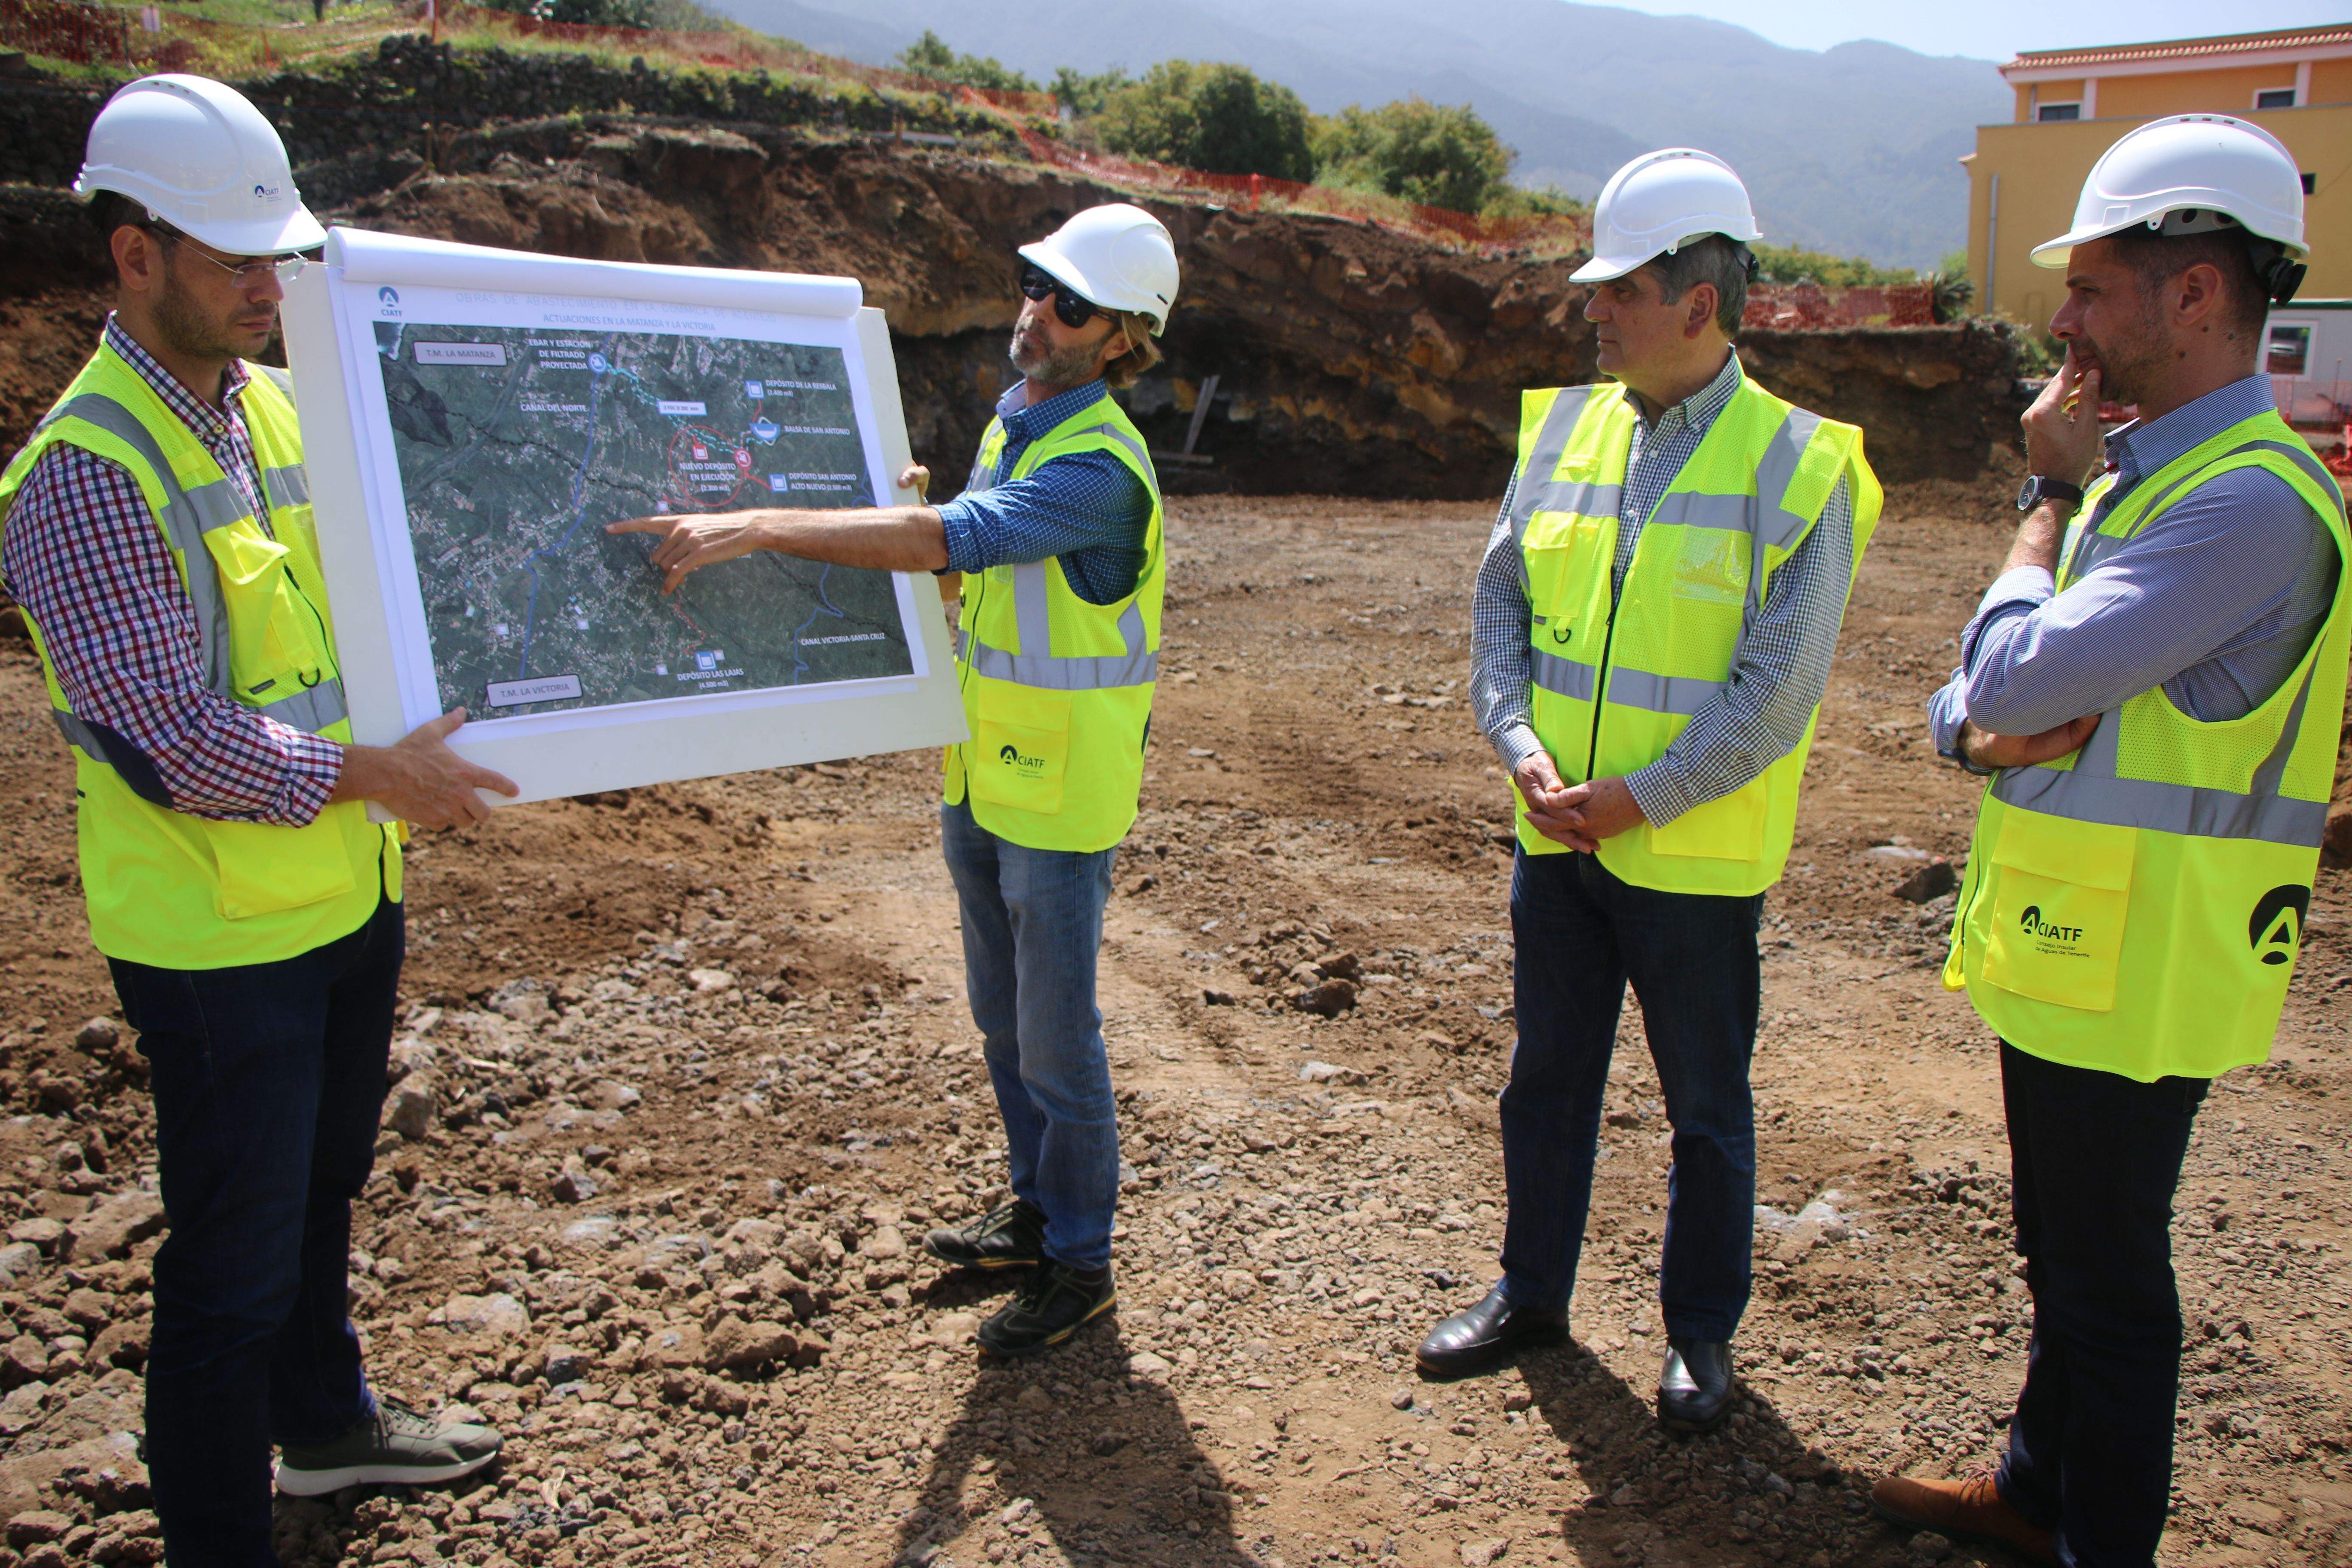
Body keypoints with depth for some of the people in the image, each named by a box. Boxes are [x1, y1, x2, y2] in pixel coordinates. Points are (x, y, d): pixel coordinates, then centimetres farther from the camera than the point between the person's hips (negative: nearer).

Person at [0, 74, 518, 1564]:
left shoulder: (276, 403, 7)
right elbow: (169, 733, -24)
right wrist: (366, 775, -24)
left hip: (349, 895, 8)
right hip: (219, 934, -8)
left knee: (320, 1193, 26)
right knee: (236, 1258, 5)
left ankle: (325, 1421, 48)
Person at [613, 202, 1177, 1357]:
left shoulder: (1099, 468, -23)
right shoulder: (1014, 419, 8)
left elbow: (951, 539, -37)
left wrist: (753, 528, -40)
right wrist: (908, 507, -1)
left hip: (1061, 797, -9)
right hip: (983, 776, 9)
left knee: (1057, 1042, 3)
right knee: (1003, 1019, 20)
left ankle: (1080, 1266, 22)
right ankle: (1037, 1212, 39)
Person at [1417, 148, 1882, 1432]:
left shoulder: (1798, 464, -11)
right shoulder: (1563, 429, 3)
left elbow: (1775, 688, -15)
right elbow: (1500, 601, 5)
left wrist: (1636, 800, -18)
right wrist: (1521, 745, -10)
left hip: (1695, 856, -4)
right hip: (1555, 837, 5)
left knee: (1706, 1107, 12)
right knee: (1547, 1077, 17)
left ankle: (1701, 1334, 31)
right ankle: (1531, 1292, 36)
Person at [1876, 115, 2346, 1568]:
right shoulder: (2145, 468, 11)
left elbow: (2019, 677, -25)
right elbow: (1972, 699, 11)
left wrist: (2052, 496, -10)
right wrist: (1982, 731, -13)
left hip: (2132, 964, -10)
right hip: (2065, 946, 10)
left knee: (2108, 1279, 6)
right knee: (2064, 1253, 23)